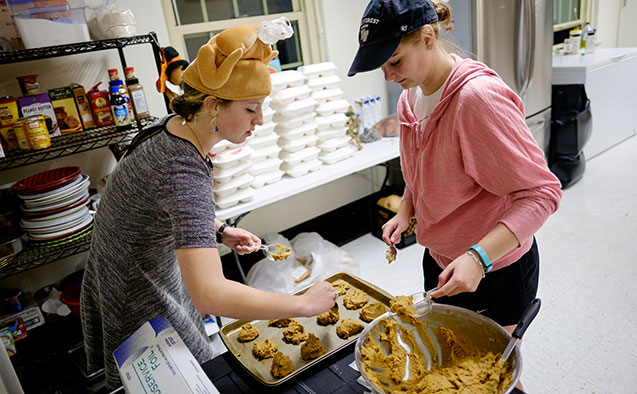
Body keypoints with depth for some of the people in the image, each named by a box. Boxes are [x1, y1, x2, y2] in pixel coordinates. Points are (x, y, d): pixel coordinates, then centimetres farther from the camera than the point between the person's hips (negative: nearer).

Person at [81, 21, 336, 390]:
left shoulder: (176, 125, -8)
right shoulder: (185, 171, -38)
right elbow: (209, 295, -46)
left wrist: (220, 230, -2)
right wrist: (304, 304, -36)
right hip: (138, 299, -8)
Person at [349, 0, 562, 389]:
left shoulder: (479, 97, -28)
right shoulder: (412, 96, -2)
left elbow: (542, 192, -27)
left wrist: (479, 257, -36)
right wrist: (405, 212, -4)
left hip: (496, 267, -7)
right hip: (440, 258, 8)